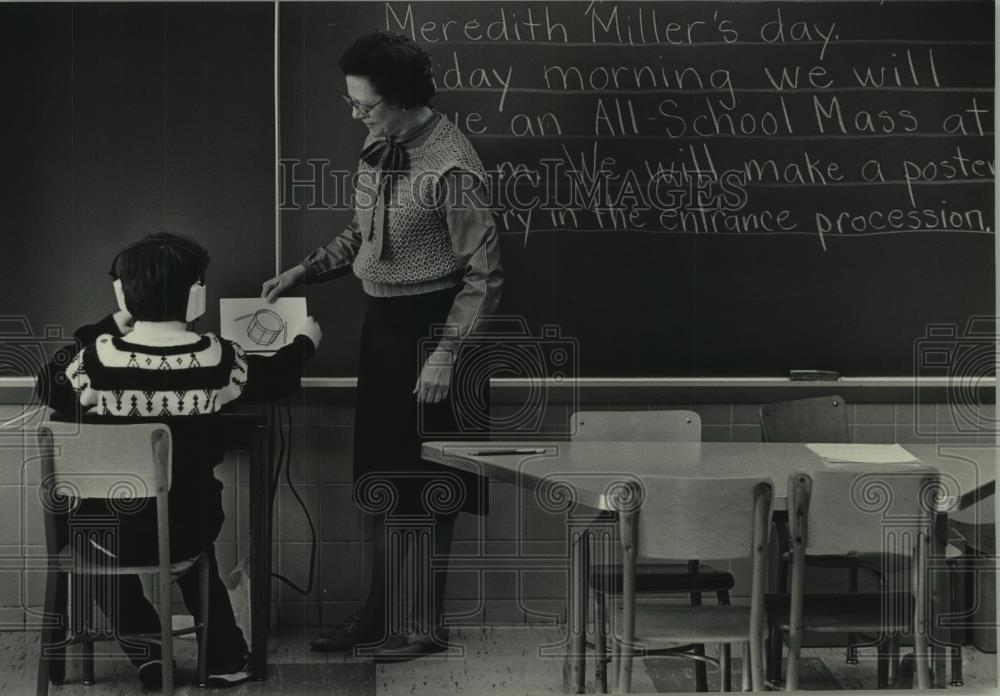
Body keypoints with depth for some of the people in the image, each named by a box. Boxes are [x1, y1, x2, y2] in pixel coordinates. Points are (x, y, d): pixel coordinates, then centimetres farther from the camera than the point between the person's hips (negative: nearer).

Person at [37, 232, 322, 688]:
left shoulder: (101, 357, -16)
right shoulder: (215, 358, -13)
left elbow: (51, 389, 5)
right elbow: (275, 378, 7)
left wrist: (111, 325, 14)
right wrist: (305, 340, 30)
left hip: (112, 532, -1)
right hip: (188, 527, 1)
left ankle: (146, 653, 28)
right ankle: (225, 658, 39)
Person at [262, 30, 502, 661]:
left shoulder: (450, 168, -21)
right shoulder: (380, 146, 3)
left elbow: (484, 275, -18)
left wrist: (445, 352, -21)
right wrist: (306, 271, 10)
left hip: (429, 327, -8)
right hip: (383, 324, 8)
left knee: (425, 486, 2)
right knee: (382, 478, 15)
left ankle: (426, 625, 13)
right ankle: (381, 613, 27)